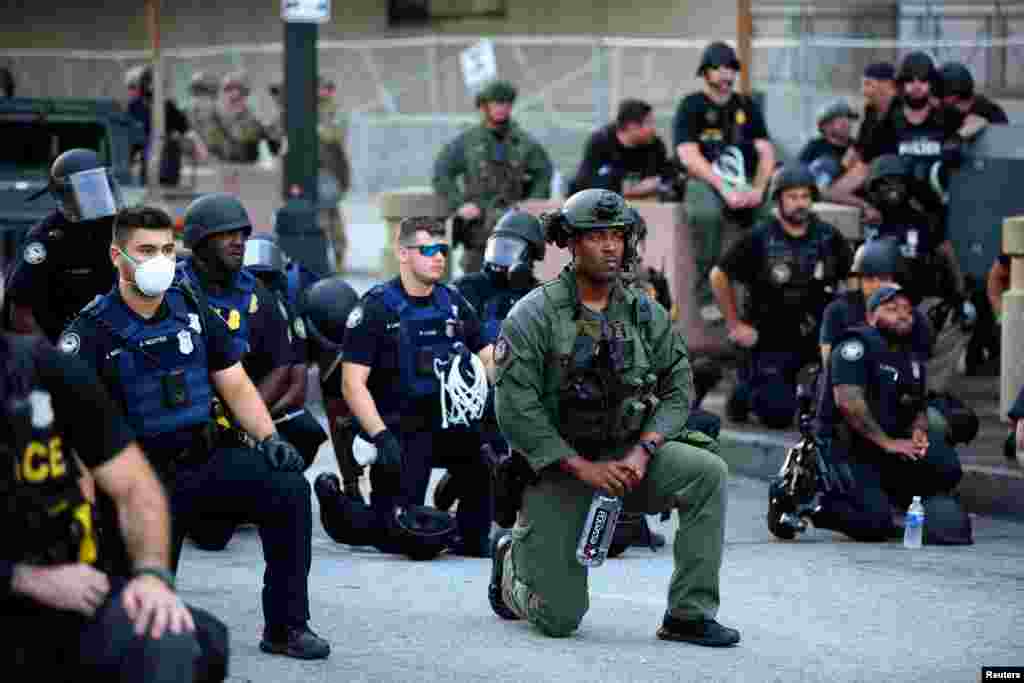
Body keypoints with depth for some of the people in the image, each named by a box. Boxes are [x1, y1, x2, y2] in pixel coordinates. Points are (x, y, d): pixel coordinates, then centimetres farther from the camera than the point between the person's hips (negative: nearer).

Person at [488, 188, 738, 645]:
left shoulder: (646, 314, 0)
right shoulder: (534, 315, -13)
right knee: (560, 620, -6)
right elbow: (516, 409, -18)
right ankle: (513, 559, 31)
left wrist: (643, 451, -15)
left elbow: (678, 388, 2)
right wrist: (582, 467, -22)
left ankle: (689, 615, -16)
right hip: (556, 466, -4)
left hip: (627, 456, 4)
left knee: (708, 474, -24)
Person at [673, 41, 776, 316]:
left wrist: (758, 189, -13)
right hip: (704, 181, -3)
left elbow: (766, 152, 8)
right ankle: (707, 297, -26)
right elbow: (689, 157, -10)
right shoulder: (691, 106, 3)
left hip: (745, 183, 3)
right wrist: (725, 190, -21)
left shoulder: (747, 106, 16)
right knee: (706, 213, -39)